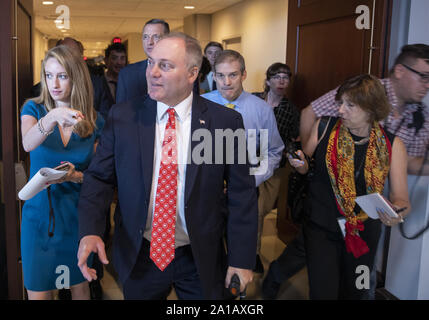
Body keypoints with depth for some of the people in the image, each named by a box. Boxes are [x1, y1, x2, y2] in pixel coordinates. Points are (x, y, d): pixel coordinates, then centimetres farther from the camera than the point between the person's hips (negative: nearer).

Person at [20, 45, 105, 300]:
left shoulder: (95, 122, -2)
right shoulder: (34, 109, -3)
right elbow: (28, 144, -25)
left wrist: (76, 176, -19)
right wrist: (52, 117, -43)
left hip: (77, 215, 1)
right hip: (40, 213, 0)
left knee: (80, 285, 15)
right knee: (38, 292, 6)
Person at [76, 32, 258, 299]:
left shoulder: (226, 121, -10)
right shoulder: (123, 116, -5)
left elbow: (242, 194, -6)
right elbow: (100, 177, -1)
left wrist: (242, 259, -7)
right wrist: (90, 231, -17)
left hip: (202, 260, -1)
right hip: (139, 257, 2)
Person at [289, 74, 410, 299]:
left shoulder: (392, 145, -6)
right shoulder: (324, 127, -6)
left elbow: (400, 197, -5)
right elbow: (307, 169, 7)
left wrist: (397, 212, -26)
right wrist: (300, 164, -16)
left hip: (365, 235, 2)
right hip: (321, 229, -1)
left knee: (354, 292, 19)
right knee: (323, 292, -3)